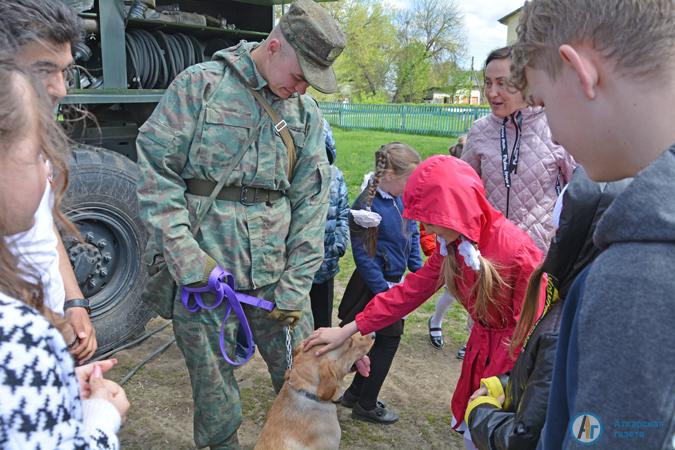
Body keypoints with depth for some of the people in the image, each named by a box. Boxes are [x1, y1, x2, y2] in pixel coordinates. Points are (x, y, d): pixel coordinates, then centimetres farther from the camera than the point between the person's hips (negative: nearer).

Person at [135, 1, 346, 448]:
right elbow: (157, 167, -6)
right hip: (208, 269, -2)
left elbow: (312, 200, 4)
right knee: (212, 376, 12)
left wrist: (296, 284, -1)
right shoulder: (201, 84, -3)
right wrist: (183, 253, -13)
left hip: (276, 273, 3)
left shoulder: (306, 112, 7)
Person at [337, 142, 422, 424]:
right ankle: (366, 406, 22)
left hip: (392, 281, 8)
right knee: (389, 339, 2)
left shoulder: (400, 197, -1)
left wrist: (418, 269, 9)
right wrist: (383, 291, -17)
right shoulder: (367, 206, -23)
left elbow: (412, 233, 13)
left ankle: (355, 394, 35)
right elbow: (363, 255, -20)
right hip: (374, 285, -8)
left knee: (386, 337, 17)